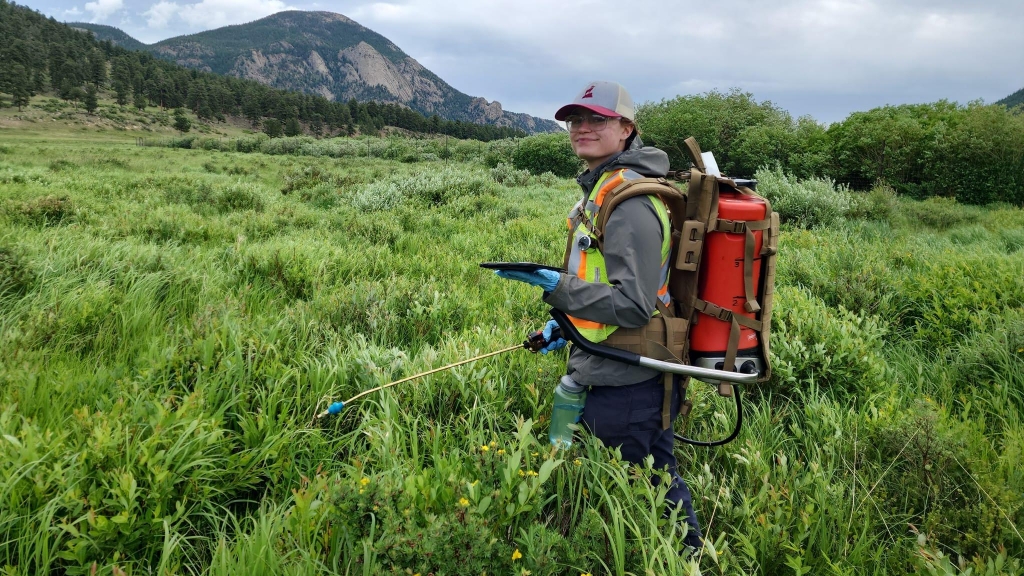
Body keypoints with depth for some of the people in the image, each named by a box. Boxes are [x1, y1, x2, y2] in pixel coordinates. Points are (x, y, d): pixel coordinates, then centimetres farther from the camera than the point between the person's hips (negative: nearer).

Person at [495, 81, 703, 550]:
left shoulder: (630, 202, -20)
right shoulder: (602, 187, 11)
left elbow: (633, 305, -24)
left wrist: (557, 286, -25)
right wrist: (566, 323, 18)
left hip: (623, 387, -10)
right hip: (630, 375, 10)